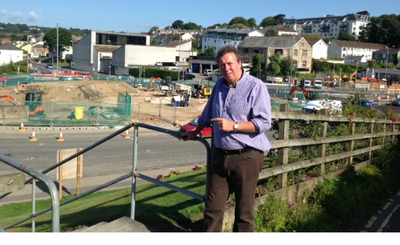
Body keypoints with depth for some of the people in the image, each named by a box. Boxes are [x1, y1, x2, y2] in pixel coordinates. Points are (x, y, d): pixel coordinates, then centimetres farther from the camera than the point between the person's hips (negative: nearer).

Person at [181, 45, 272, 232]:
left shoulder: (256, 86, -8)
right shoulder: (220, 85, 13)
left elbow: (264, 123, -15)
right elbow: (207, 115, 29)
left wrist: (234, 126, -20)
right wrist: (194, 133, 38)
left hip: (246, 157, -6)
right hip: (221, 155, 6)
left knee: (244, 211, 4)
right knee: (213, 207, 10)